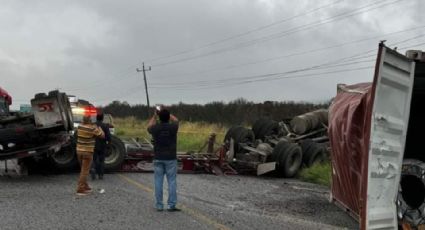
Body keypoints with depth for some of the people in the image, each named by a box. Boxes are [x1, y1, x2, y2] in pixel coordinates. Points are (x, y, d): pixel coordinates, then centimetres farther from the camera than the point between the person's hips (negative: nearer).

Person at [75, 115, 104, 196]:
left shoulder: (79, 126, 1)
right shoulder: (93, 129, -17)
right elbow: (102, 136, -6)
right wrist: (98, 128, 11)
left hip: (79, 151, 6)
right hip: (88, 152, -6)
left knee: (83, 170, 19)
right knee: (85, 171, -4)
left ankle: (85, 187, 25)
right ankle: (80, 189, -7)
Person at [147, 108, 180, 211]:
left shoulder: (155, 128, -6)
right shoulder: (173, 127, -8)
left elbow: (149, 127, 20)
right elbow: (175, 120, 17)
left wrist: (154, 115, 31)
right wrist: (167, 113, 26)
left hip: (158, 159, 1)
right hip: (171, 159, -1)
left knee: (158, 182, 6)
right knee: (172, 182, 3)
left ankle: (159, 205, 9)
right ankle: (171, 205, 2)